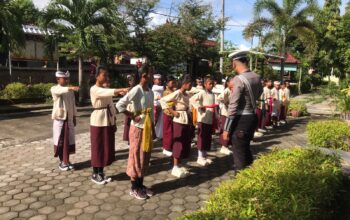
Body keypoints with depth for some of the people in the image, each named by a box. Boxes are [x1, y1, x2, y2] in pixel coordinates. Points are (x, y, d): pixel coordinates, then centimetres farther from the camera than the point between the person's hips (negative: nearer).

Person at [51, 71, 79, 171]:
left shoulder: (70, 91, 9)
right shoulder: (54, 89, -8)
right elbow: (60, 91, -32)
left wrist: (74, 116, 11)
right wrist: (71, 88, -50)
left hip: (69, 118, 5)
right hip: (59, 118, -5)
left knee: (69, 140, 8)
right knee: (60, 140, 3)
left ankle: (67, 161, 21)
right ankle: (62, 162, 16)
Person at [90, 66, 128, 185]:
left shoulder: (106, 88, 11)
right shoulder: (94, 89, -12)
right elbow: (108, 92, -33)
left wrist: (114, 121, 10)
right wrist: (121, 90, -46)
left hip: (108, 121, 7)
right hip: (98, 121, -7)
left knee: (107, 147, 11)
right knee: (98, 147, 2)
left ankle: (101, 172, 24)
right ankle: (95, 174, 16)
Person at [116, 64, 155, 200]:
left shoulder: (150, 91, 7)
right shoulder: (136, 90, -17)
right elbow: (119, 105, -24)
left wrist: (153, 129, 12)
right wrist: (133, 116, -18)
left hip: (148, 128, 8)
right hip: (138, 129, -8)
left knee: (145, 158, 15)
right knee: (136, 158, 4)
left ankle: (140, 185, 28)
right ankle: (134, 188, 17)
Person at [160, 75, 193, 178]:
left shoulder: (186, 95, 11)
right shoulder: (177, 93, -13)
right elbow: (163, 100, -20)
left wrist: (190, 121, 8)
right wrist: (172, 112, -17)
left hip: (187, 121, 8)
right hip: (179, 121, -8)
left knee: (185, 144, 12)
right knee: (178, 144, -1)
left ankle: (179, 165, 24)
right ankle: (175, 167, 9)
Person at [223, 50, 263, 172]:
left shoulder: (239, 79, -18)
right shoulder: (257, 77, 5)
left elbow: (233, 106, -20)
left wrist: (227, 128, -17)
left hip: (241, 119, -8)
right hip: (253, 117, 8)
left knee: (239, 152, 4)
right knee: (246, 148, 23)